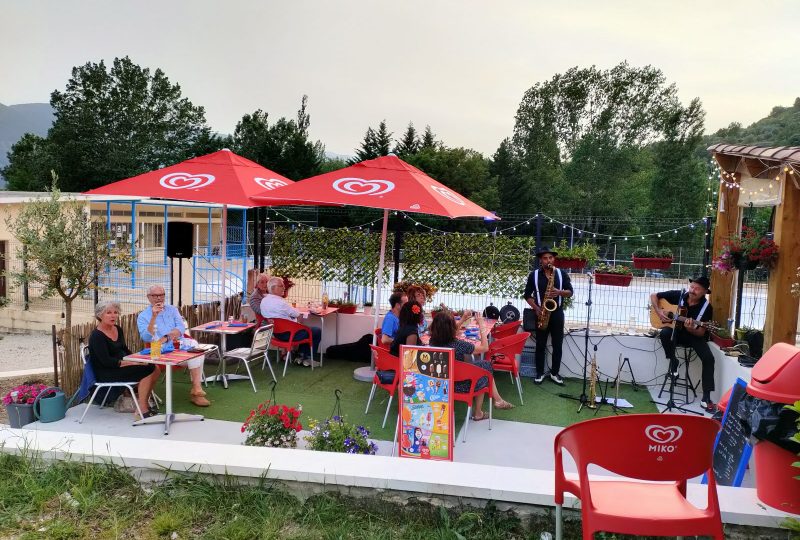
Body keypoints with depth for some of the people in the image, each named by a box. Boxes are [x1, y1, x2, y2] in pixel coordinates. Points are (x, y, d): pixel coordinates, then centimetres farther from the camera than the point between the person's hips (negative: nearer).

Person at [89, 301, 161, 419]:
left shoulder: (118, 329, 10)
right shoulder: (96, 336, -15)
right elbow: (106, 361, -22)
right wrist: (131, 363, -24)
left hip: (121, 366, 8)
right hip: (106, 374, -8)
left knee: (155, 370, -8)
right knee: (147, 371, -24)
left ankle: (143, 402, 4)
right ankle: (142, 409, -18)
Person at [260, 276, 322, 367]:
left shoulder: (264, 300, 1)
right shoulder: (279, 302, -28)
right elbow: (297, 314, -17)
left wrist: (290, 312, 3)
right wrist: (293, 311, 5)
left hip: (276, 332, 10)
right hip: (287, 334, -10)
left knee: (305, 329, 30)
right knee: (317, 331, 5)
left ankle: (300, 355, 28)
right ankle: (307, 359, 16)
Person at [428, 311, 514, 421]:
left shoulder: (433, 342, -13)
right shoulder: (458, 345, -31)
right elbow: (485, 347, -16)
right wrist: (481, 325, -10)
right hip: (462, 386, -6)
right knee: (485, 365, 19)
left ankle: (498, 400, 33)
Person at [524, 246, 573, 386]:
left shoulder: (562, 274, 3)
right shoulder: (534, 275, -1)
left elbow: (570, 292, 3)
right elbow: (527, 295, 2)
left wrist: (559, 292, -18)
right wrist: (536, 308, -11)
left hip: (557, 313, 1)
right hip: (541, 313, -1)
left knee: (557, 345, 6)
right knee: (540, 345, 5)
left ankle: (554, 373, 18)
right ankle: (539, 373, 16)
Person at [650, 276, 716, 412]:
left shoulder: (706, 307, -14)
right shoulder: (678, 295, -10)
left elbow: (701, 333, -15)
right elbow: (654, 295, 0)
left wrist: (690, 329, -37)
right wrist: (658, 311, -15)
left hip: (694, 336, 0)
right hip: (676, 331, 0)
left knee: (709, 358, -23)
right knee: (664, 333, -37)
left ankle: (706, 398, -18)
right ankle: (673, 361, -10)